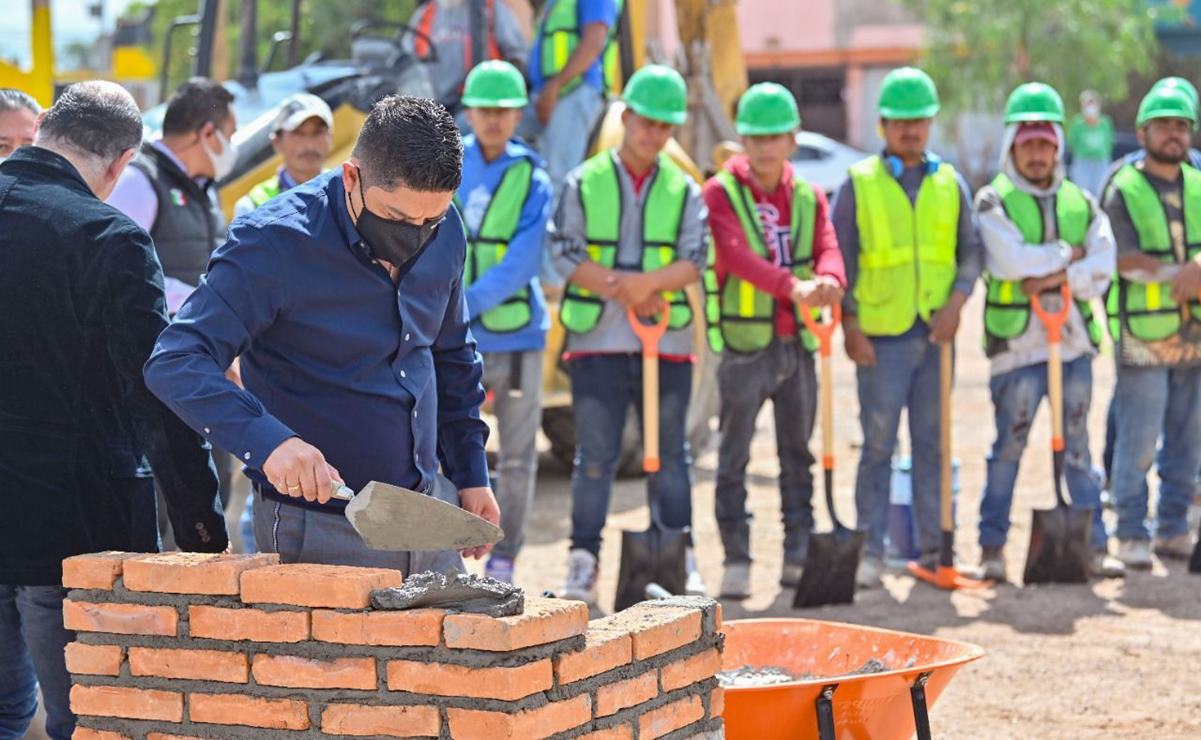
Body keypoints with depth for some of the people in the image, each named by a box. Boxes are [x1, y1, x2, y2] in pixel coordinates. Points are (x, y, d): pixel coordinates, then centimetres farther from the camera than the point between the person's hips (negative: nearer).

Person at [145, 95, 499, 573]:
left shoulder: (445, 231, 1)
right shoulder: (274, 243, -18)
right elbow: (175, 363, -23)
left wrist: (471, 474, 15)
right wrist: (267, 440, -37)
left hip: (429, 509, 6)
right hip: (317, 530, -6)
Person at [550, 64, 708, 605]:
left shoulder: (684, 190, 8)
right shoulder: (585, 183, 4)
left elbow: (694, 261, -3)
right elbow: (566, 255, -4)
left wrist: (648, 281, -20)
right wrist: (624, 292, -14)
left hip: (667, 342, 2)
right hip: (597, 341, -1)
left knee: (670, 455, 7)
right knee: (596, 455, -1)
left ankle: (681, 560, 13)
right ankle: (583, 561, 3)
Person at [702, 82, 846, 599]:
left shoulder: (809, 197, 11)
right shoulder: (720, 193, -3)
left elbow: (828, 248, -5)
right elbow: (737, 254, -19)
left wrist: (828, 279, -31)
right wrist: (792, 286, -36)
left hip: (797, 343, 4)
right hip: (744, 343, -4)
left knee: (797, 454, 11)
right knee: (734, 456, -2)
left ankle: (798, 557, 19)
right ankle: (736, 561, 2)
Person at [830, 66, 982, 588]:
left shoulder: (950, 183, 11)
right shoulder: (859, 184, 2)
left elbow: (972, 250, 11)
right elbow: (838, 257, 1)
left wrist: (957, 300, -5)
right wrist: (849, 324, -7)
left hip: (937, 335, 3)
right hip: (880, 336, -3)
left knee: (933, 444, 7)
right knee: (878, 445, -2)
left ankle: (933, 546, 14)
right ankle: (870, 551, 3)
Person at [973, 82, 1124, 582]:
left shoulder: (1082, 203, 12)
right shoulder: (993, 202, 1)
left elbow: (1101, 271, 1)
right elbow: (1011, 260, -16)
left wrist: (1057, 279, -13)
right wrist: (1068, 254, -5)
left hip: (1073, 339, 4)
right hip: (1017, 341, -3)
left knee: (1077, 446, 8)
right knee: (1009, 445, 0)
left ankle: (1096, 545, 12)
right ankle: (992, 546, 8)